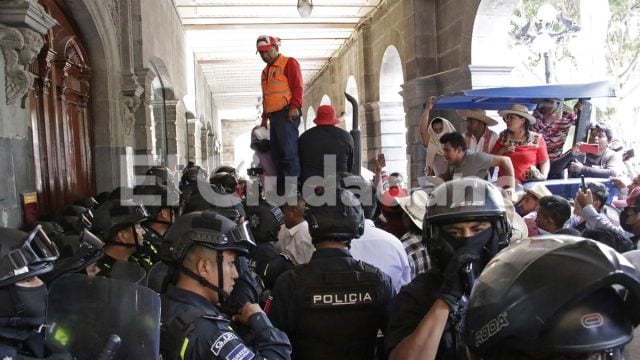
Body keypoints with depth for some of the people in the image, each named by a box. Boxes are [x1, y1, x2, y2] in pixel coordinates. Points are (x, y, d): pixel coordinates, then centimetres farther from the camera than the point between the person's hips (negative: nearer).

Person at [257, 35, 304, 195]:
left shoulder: (289, 63, 0)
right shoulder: (266, 71, 26)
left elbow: (298, 86, -10)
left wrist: (295, 106, -20)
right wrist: (264, 117, 26)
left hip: (287, 114, -9)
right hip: (274, 115, 9)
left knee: (289, 152, -14)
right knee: (276, 155, 8)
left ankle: (293, 189, -14)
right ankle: (281, 191, 13)